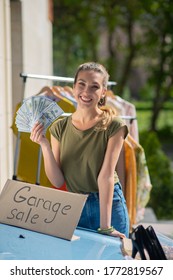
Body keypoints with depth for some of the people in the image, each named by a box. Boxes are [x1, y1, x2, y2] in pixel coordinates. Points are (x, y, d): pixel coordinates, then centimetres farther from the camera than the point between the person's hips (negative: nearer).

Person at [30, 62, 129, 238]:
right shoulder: (60, 127, -1)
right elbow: (57, 181, -4)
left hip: (108, 204, -3)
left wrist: (105, 227, -22)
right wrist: (44, 145, -17)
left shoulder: (113, 126, -11)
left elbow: (106, 175, -18)